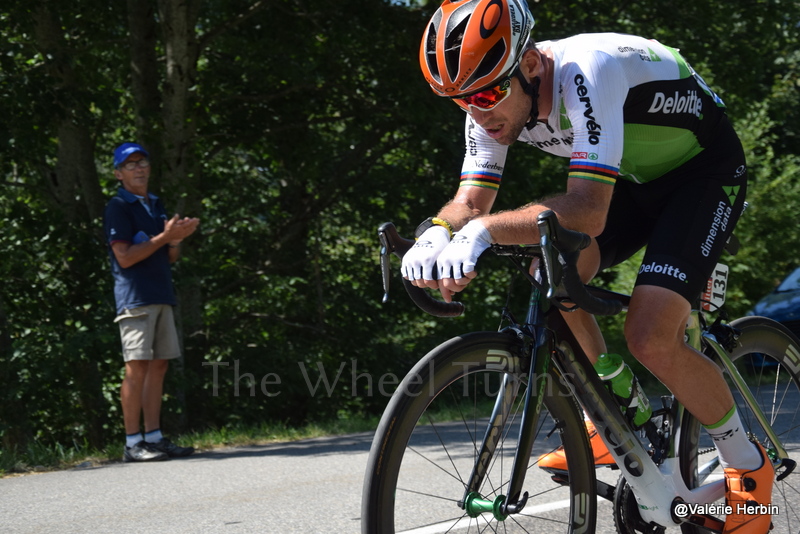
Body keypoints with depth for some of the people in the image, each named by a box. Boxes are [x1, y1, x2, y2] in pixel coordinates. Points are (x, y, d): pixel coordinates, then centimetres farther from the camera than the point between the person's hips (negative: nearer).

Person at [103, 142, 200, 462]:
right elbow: (125, 257, -14)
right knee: (137, 368, -10)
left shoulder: (155, 205, 19)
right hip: (135, 297, -8)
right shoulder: (118, 207, -5)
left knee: (159, 366, 6)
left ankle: (154, 437, 9)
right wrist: (164, 237, -15)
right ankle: (133, 444, -9)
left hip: (161, 297, 8)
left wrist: (178, 238, -1)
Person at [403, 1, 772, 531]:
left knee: (650, 339, -21)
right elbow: (472, 201, -13)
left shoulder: (588, 72, -37)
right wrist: (437, 233, -36)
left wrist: (484, 230, -53)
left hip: (705, 170, -8)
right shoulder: (493, 103, -13)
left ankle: (749, 467, 2)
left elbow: (588, 209, -44)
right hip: (637, 178, 8)